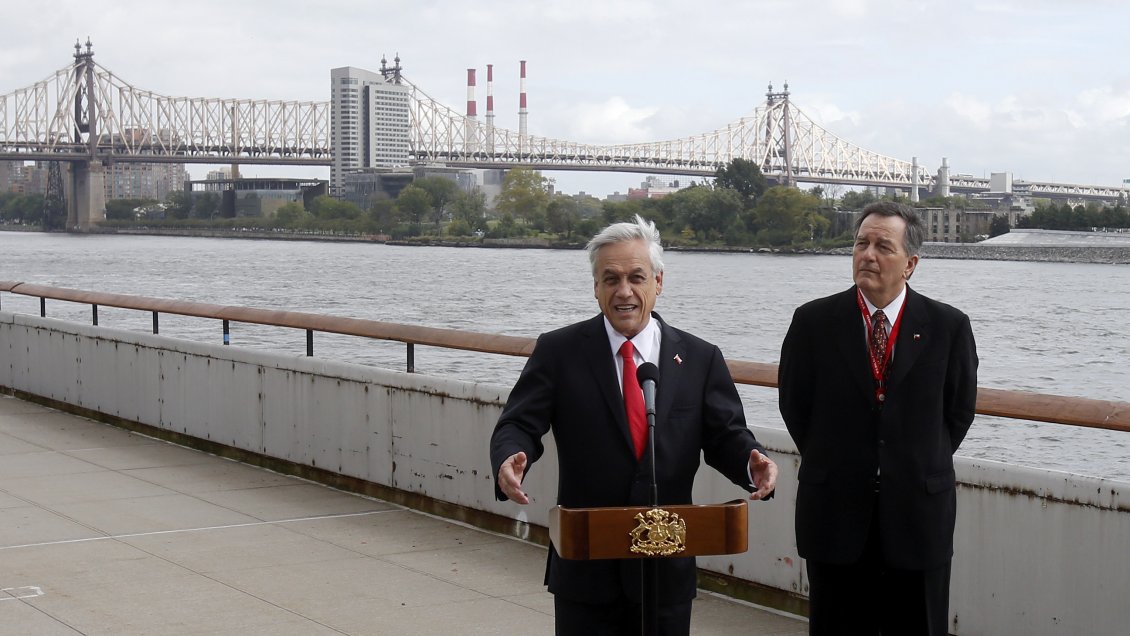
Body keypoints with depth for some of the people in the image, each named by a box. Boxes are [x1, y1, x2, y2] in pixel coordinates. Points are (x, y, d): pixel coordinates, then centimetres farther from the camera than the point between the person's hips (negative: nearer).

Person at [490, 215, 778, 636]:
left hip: (667, 570, 1)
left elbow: (725, 434, 4)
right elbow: (519, 424, -5)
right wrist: (509, 460, -28)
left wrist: (752, 463, -19)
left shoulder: (700, 359, 3)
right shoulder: (558, 352, -1)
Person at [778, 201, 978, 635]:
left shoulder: (948, 327, -3)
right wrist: (832, 465, 9)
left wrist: (920, 468, 8)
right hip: (835, 515, 0)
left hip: (918, 513, 0)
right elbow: (793, 405, 7)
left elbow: (959, 410, 8)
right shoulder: (814, 322, -2)